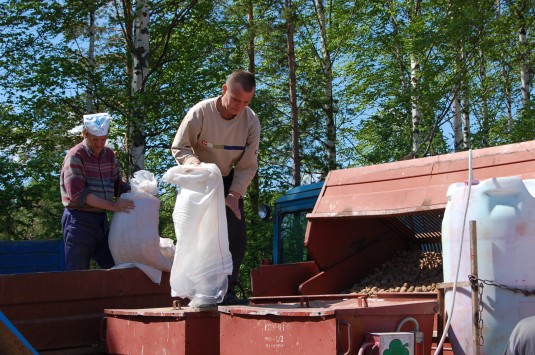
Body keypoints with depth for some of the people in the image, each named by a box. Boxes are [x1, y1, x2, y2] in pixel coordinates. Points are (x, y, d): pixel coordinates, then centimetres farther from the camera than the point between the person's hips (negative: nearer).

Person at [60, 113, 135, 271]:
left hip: (102, 220, 6)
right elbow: (78, 194, -18)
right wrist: (113, 206, -23)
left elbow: (118, 184, 13)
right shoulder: (75, 156, -9)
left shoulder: (109, 154, 11)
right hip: (79, 220, -6)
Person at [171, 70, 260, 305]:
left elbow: (248, 165, -8)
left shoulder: (251, 121, -14)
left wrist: (234, 195, -17)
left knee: (236, 234, -6)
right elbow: (179, 148, -15)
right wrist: (195, 164, -36)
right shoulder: (200, 113, -23)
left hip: (229, 181, 3)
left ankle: (227, 291, -1)